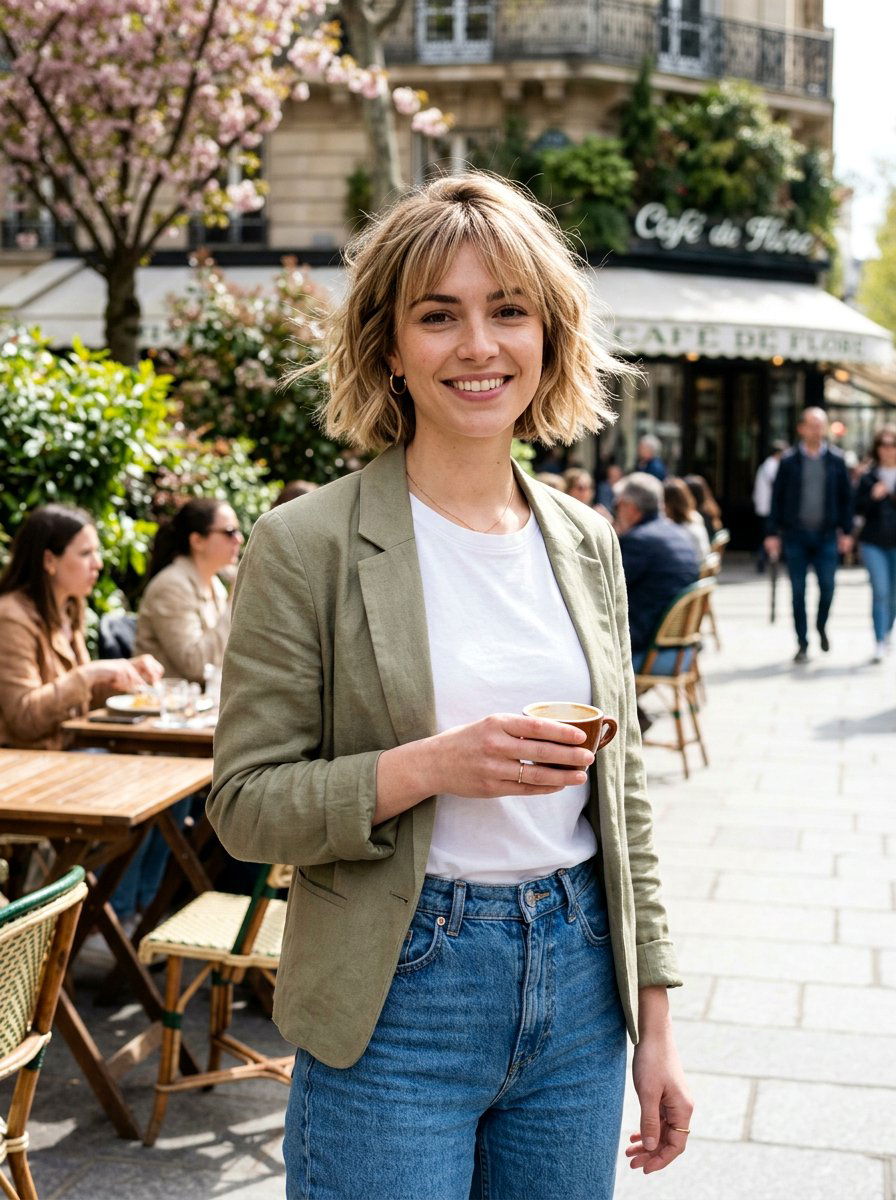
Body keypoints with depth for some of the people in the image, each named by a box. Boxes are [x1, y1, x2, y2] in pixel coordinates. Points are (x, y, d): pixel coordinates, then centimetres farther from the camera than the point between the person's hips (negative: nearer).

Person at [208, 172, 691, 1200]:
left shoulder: (586, 541, 6)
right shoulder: (307, 545, -10)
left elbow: (621, 796, 11)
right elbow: (244, 806, -9)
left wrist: (653, 1016, 10)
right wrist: (428, 766, -24)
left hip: (578, 989, 5)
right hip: (396, 1001, -4)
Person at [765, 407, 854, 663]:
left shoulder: (836, 460, 5)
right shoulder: (789, 461, 2)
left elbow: (846, 497, 8)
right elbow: (777, 498, 4)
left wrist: (846, 531, 4)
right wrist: (773, 533, -1)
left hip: (826, 536, 1)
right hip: (795, 535, 0)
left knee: (827, 587, -3)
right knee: (798, 591, 2)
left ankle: (821, 626, 26)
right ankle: (802, 644, 12)